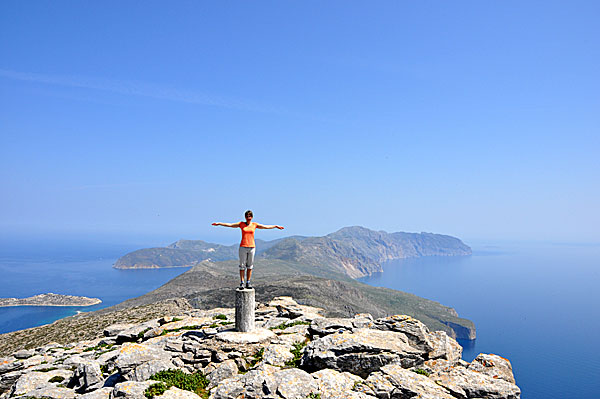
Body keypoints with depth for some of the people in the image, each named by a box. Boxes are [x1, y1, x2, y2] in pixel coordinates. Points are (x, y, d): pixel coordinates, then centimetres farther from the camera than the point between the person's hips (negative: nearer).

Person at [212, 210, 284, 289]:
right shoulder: (241, 224, 4)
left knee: (250, 266, 6)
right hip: (243, 247, -1)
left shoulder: (255, 225, 7)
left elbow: (266, 226, 11)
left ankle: (248, 283, 14)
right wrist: (219, 223, -5)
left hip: (252, 247, 2)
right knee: (242, 265, 1)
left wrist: (276, 226, 13)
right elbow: (230, 225, 1)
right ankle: (242, 283, 7)